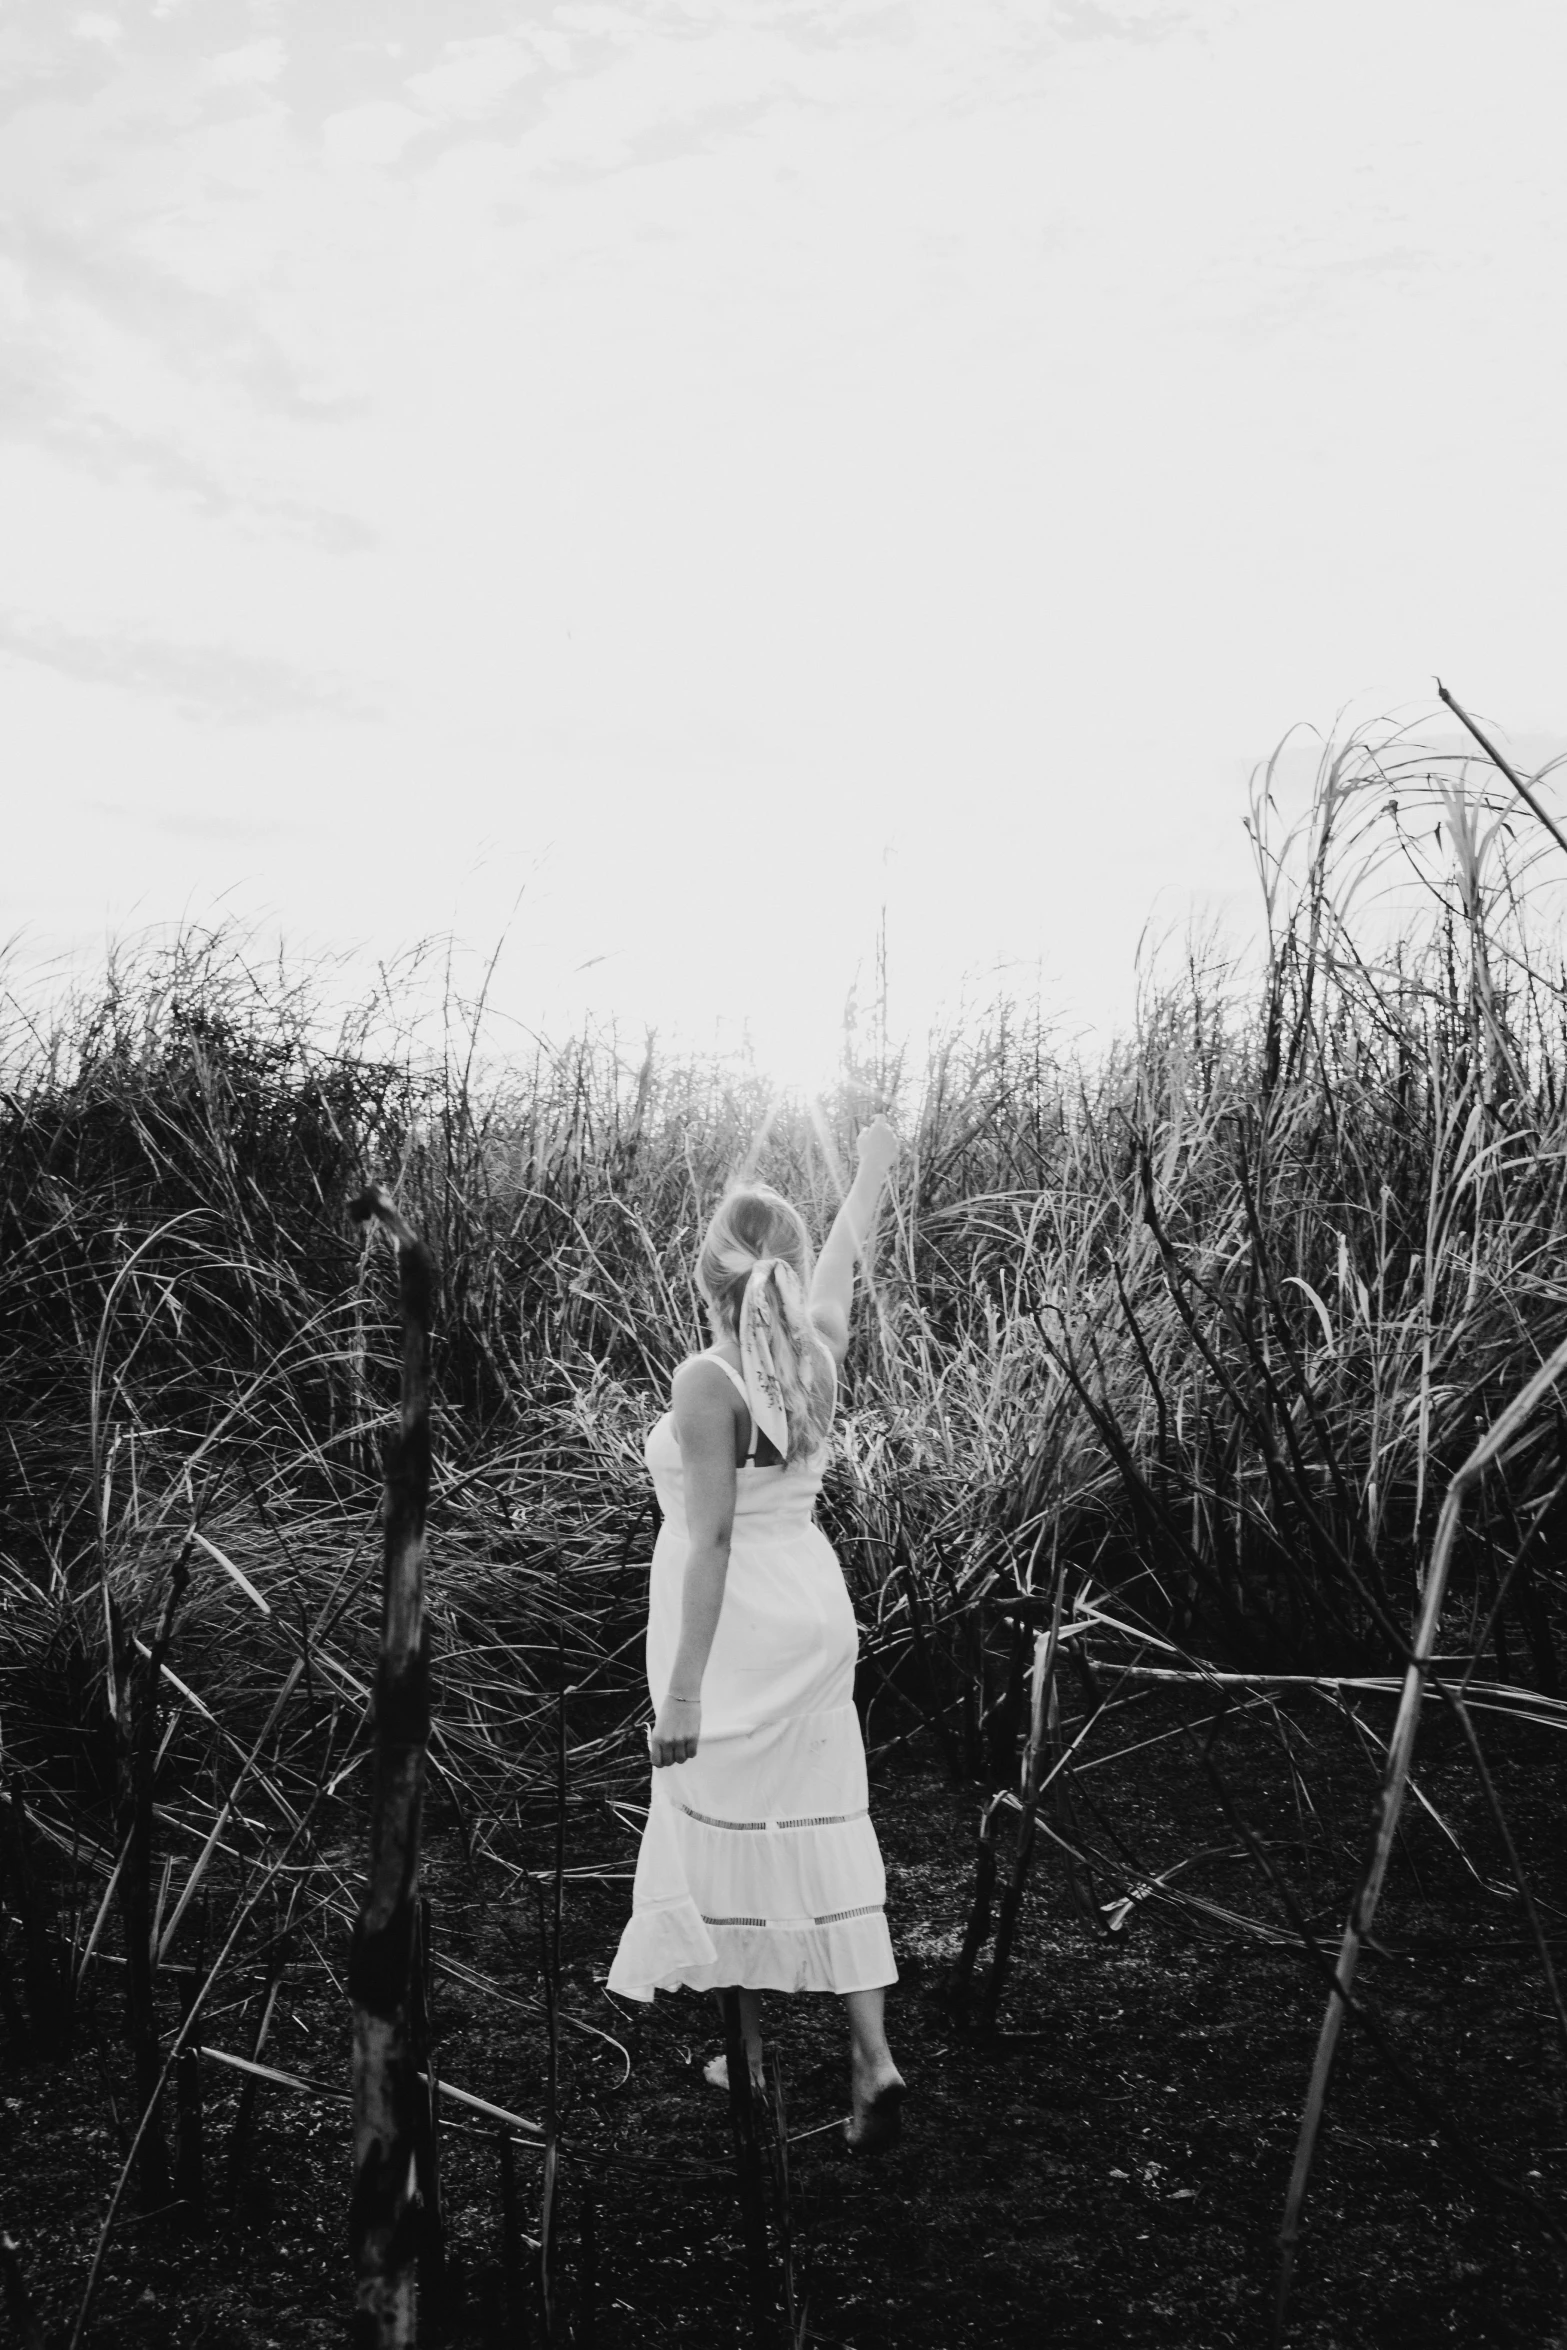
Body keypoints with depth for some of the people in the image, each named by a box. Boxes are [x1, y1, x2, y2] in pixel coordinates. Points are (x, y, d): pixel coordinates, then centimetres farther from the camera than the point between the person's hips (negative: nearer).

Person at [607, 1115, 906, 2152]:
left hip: (735, 1630, -6)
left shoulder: (709, 1380, -17)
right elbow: (844, 1259, 19)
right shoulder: (816, 1356, -1)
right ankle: (874, 2055, 7)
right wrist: (871, 1173, 37)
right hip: (817, 1612, 6)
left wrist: (683, 1687, -18)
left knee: (731, 1831, 9)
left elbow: (711, 1541, -20)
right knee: (825, 1830, 10)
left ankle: (753, 2055, 23)